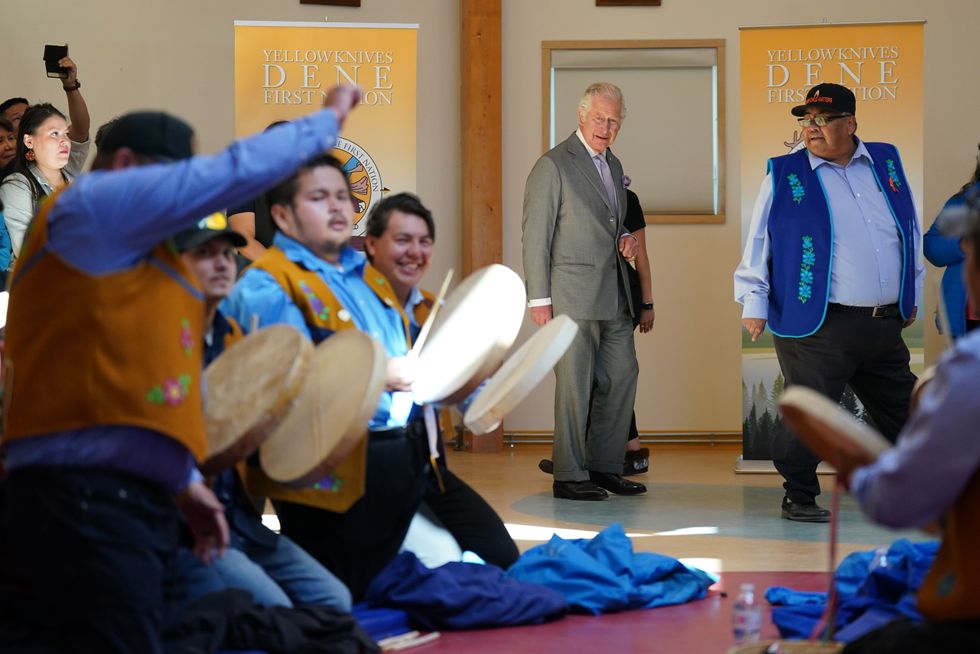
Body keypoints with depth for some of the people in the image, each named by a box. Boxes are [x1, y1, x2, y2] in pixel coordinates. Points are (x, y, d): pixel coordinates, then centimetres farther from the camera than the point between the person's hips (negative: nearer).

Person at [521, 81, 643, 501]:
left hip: (614, 296, 8)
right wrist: (539, 298, -13)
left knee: (622, 378, 8)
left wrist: (624, 240, 7)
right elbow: (535, 235, -9)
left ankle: (604, 467, 19)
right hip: (573, 295, -8)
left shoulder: (614, 166, 17)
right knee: (575, 385, -3)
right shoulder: (553, 165, -7)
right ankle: (569, 476, 4)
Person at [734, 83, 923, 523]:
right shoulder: (784, 174, -2)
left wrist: (911, 295, 19)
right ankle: (799, 498, 10)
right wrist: (754, 302, -3)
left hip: (886, 325, 5)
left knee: (903, 415, 14)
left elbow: (911, 232, 19)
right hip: (819, 326, -5)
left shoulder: (887, 161, 10)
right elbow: (758, 243, 1)